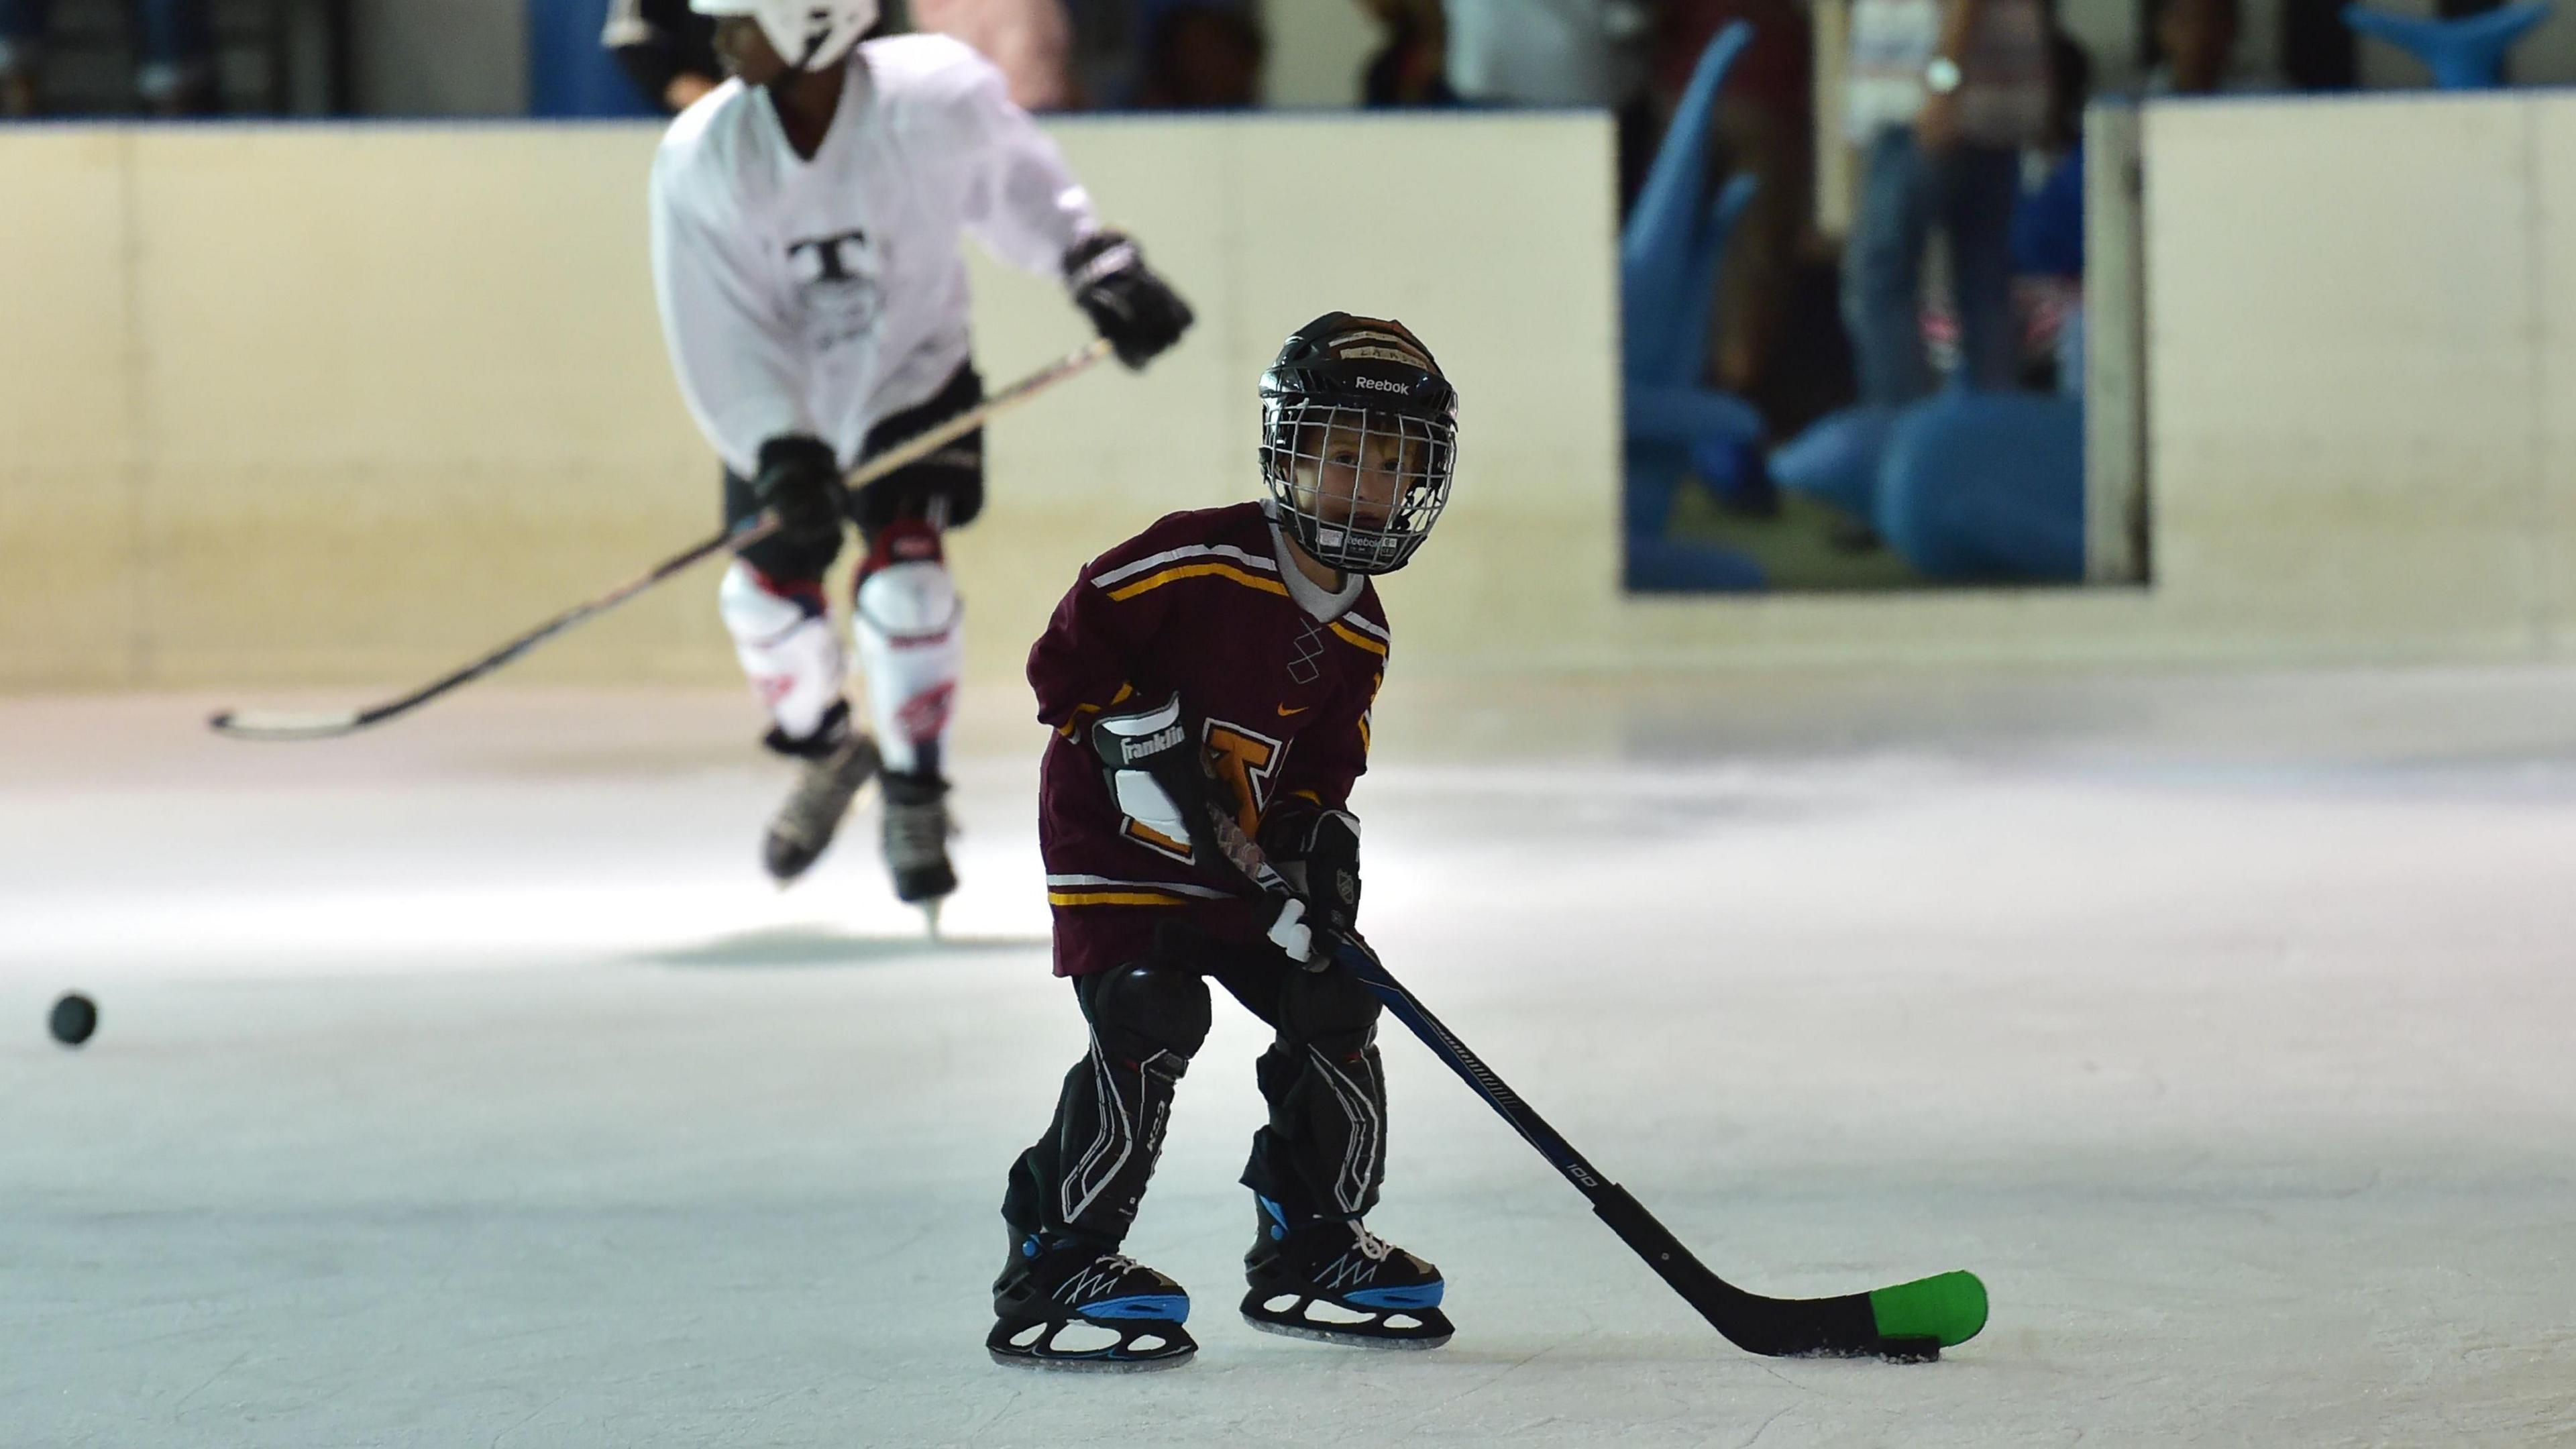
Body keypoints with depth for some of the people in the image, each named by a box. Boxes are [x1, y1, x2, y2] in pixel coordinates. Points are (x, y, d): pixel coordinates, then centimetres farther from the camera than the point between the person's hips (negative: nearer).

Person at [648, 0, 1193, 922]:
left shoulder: (935, 99, -25)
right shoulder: (700, 160, -21)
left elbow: (1016, 179, -3)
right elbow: (719, 335, -21)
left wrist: (1097, 261, -10)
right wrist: (779, 453, -29)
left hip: (912, 376, -3)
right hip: (781, 400, 3)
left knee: (903, 577, -17)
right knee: (768, 586, 5)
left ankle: (915, 799, 2)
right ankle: (826, 751, 35)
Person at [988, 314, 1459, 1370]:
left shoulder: (1359, 632, 4)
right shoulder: (1198, 558, -20)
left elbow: (1325, 759, 10)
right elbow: (1065, 658, -18)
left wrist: (1317, 838, -8)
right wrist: (1141, 738, -25)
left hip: (1239, 855, 8)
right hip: (1114, 834, -8)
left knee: (1333, 1007, 4)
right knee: (1148, 1025, -21)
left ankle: (1309, 1249, 20)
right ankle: (1055, 1267, -15)